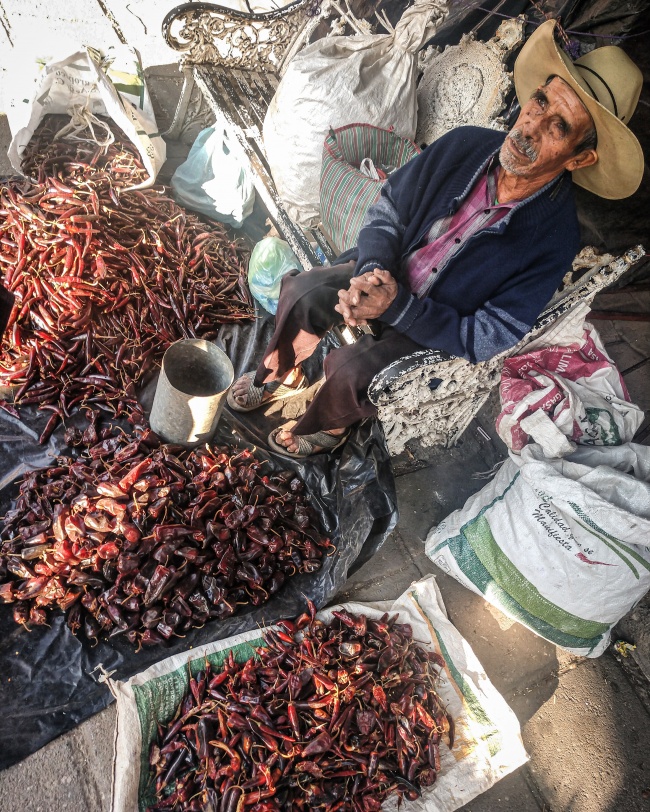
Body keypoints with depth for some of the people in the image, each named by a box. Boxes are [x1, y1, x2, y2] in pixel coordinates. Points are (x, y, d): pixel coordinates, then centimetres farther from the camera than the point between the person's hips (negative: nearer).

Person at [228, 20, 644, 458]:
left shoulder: (553, 242, -25)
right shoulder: (466, 145, -14)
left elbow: (484, 341, -22)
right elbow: (389, 207, -3)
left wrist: (397, 306, -30)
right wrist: (374, 270, -23)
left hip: (435, 331, -3)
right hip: (385, 272, 4)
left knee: (349, 370, -26)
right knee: (301, 293, -18)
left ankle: (326, 428, 12)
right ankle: (279, 374, 16)